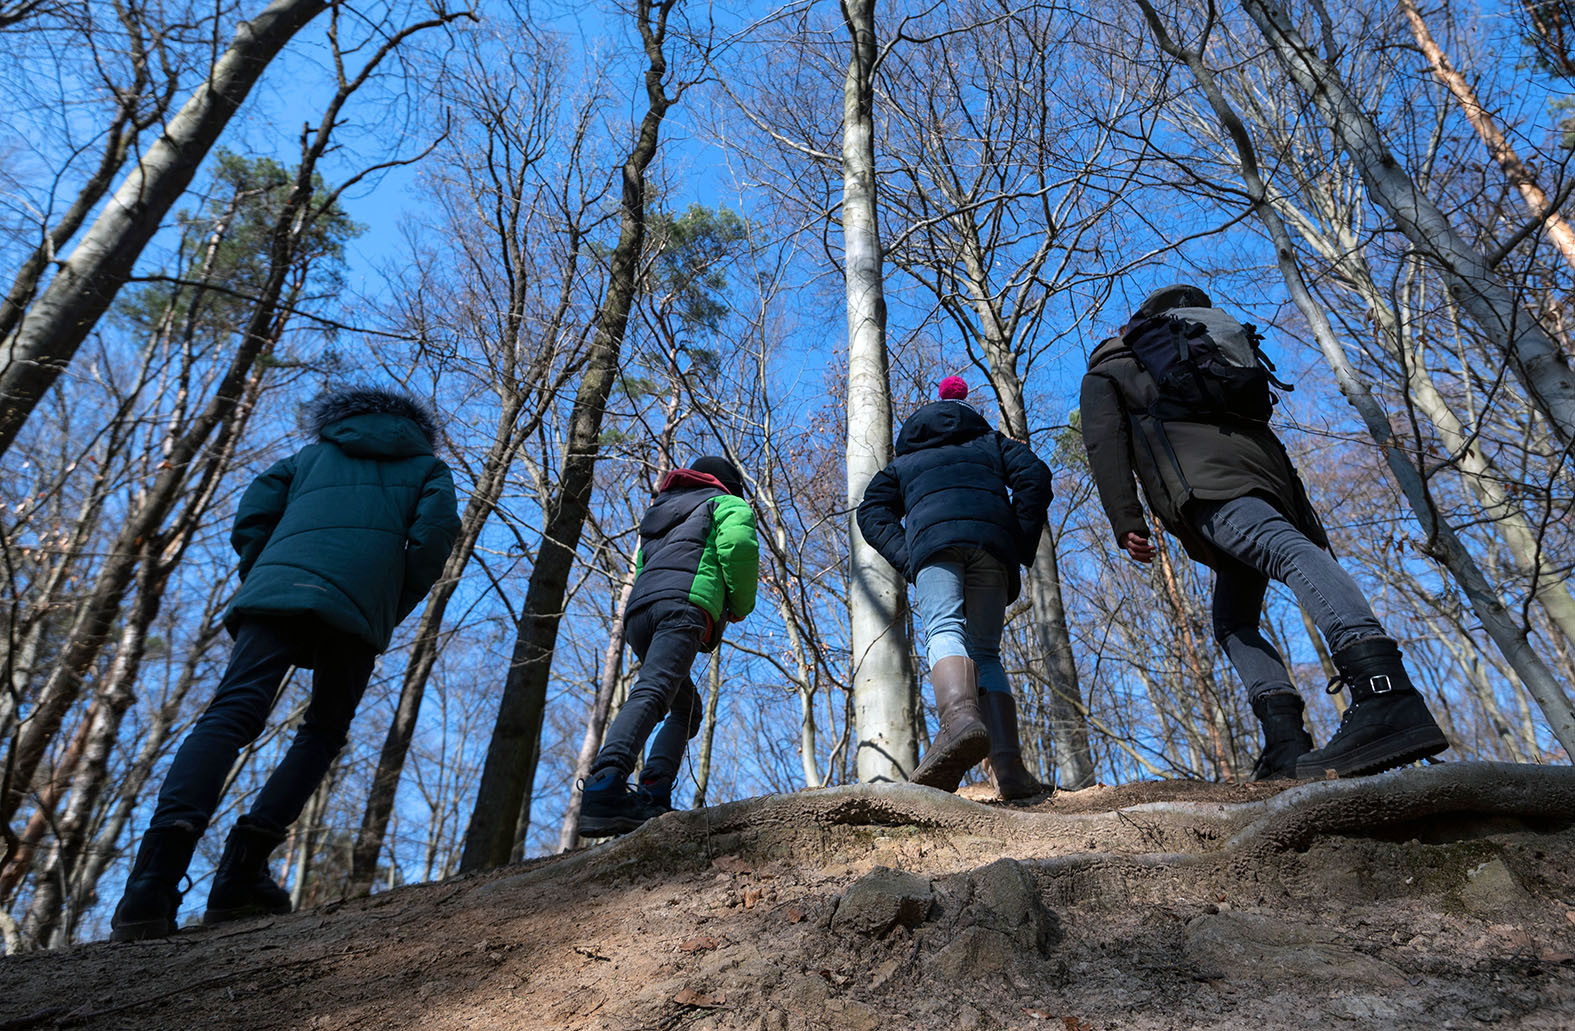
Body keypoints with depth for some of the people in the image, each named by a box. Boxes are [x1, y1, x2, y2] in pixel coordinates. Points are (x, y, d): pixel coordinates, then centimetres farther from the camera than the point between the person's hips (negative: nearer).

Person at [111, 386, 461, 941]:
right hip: (361, 600, -2)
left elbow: (251, 517, 19)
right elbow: (437, 528, 6)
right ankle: (240, 876, -4)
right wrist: (395, 610, 12)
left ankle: (155, 882, -30)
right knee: (324, 730, 11)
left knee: (231, 713, -11)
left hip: (280, 580, 2)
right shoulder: (427, 465, 28)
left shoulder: (312, 453, 35)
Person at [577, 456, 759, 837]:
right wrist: (741, 605, 9)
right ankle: (604, 787, -44)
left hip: (638, 610, 7)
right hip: (684, 604, -7)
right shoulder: (726, 504, 20)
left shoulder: (657, 512, 41)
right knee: (651, 694, -24)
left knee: (686, 708, 16)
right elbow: (738, 544, -4)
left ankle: (653, 795, -4)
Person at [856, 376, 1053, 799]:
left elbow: (873, 512, 17)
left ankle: (960, 717, -52)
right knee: (986, 652, 4)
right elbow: (1035, 477, 15)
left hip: (933, 541, -1)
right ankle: (1009, 768, -12)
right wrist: (1021, 549, 11)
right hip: (992, 541, 2)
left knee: (945, 630, -20)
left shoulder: (904, 463, 35)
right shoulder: (992, 443, 36)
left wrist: (907, 561, 5)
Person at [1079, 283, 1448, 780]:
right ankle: (1287, 746, -11)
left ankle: (1386, 692, -52)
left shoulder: (1106, 370, 25)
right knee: (1234, 621, 9)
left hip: (1201, 481, -6)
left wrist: (1125, 522, -4)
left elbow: (1106, 443, 5)